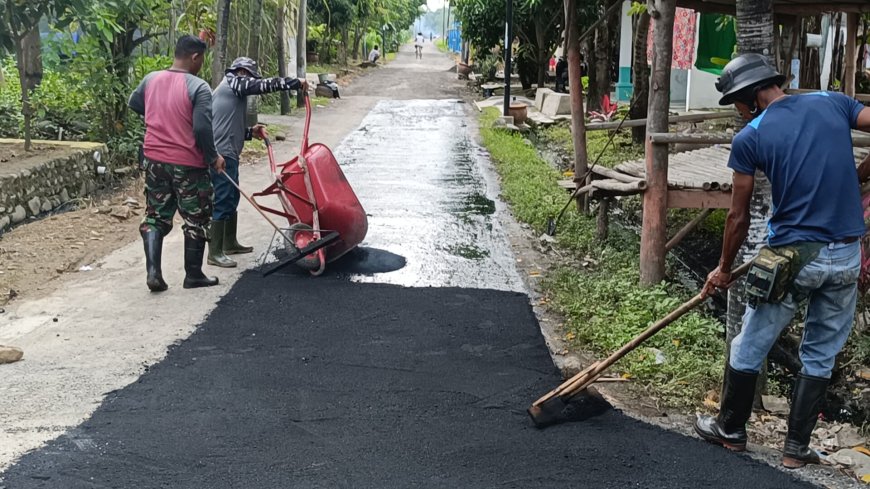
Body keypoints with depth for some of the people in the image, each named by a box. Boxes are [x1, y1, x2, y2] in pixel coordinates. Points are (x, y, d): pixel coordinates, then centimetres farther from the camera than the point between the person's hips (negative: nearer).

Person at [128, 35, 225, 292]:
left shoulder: (151, 79, 4)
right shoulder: (199, 87, -15)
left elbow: (134, 104, 22)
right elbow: (202, 129, -21)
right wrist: (213, 157, -7)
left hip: (154, 160, 5)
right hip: (188, 164, -5)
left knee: (155, 216, 13)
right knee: (196, 220, 9)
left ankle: (153, 271, 2)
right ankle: (193, 275, 17)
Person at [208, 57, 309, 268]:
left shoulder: (228, 90, 25)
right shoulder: (234, 82, -4)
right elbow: (265, 84, -11)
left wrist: (250, 132, 13)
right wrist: (296, 83, -4)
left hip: (227, 153, 11)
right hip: (222, 154, -11)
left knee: (231, 198, 19)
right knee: (222, 201, -9)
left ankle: (230, 244, 31)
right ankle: (215, 253, -8)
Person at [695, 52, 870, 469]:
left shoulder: (750, 137, -4)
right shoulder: (834, 102, 5)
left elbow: (738, 217, 0)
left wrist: (723, 269, 13)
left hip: (792, 255, -4)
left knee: (749, 348, 14)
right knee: (821, 355, 16)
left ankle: (731, 430, 29)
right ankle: (797, 447, 23)